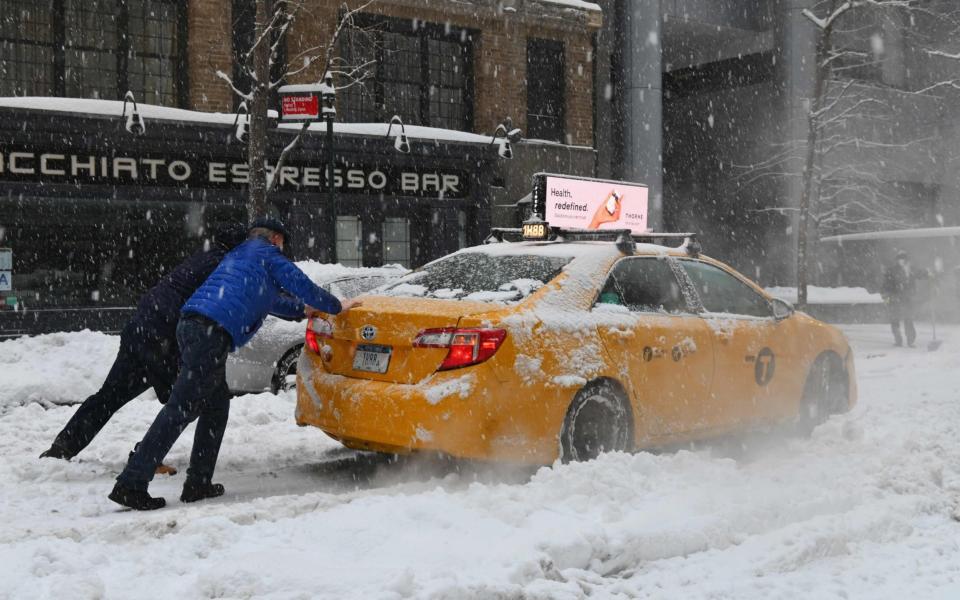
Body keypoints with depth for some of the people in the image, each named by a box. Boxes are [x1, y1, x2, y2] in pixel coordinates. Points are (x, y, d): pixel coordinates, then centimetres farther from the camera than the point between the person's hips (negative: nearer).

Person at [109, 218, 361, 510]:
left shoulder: (238, 254, 37)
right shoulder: (267, 253, 12)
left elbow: (265, 297, 50)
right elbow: (299, 283, 11)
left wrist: (301, 309, 59)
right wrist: (336, 306, 24)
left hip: (191, 324, 9)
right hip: (212, 331, -9)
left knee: (216, 404, 17)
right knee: (181, 409, -11)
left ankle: (198, 483, 14)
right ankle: (131, 484, -14)